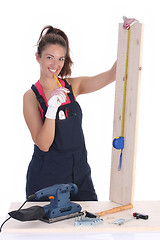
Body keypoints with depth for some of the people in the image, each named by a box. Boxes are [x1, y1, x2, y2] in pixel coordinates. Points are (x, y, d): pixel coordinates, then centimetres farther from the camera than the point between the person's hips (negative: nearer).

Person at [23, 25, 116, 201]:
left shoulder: (72, 86, 3)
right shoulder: (31, 96, -9)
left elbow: (112, 75, -8)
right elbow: (43, 145, -15)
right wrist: (52, 108, -27)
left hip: (80, 173, 4)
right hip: (46, 178, -4)